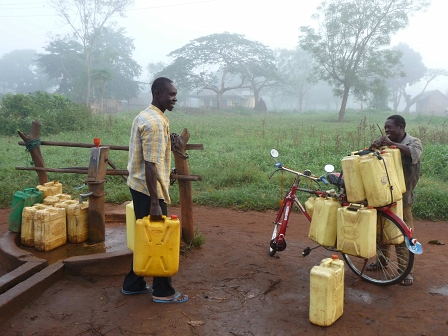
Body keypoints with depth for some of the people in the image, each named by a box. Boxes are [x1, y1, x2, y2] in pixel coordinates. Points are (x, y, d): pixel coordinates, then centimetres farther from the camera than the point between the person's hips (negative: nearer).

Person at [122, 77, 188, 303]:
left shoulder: (144, 116, 11)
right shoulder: (156, 123, -21)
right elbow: (150, 166, -25)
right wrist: (155, 202, -24)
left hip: (138, 186, 10)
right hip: (149, 190, -10)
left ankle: (133, 284, 30)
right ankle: (163, 292, 15)